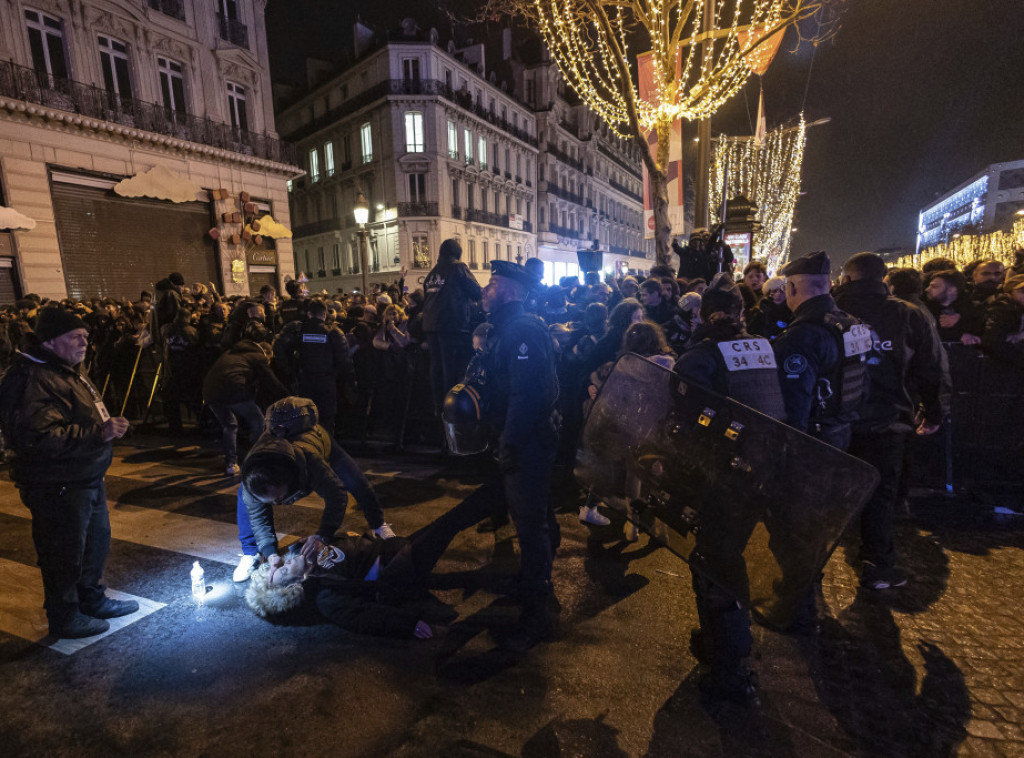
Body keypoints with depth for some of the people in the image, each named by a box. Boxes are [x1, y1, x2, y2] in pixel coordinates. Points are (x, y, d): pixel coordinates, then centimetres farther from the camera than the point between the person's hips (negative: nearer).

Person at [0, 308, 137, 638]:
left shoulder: (68, 371, 13)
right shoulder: (30, 380, -21)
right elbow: (40, 437, -32)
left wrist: (107, 424, 12)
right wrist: (99, 433, -33)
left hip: (87, 479, 10)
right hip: (57, 487, -10)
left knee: (97, 541, 22)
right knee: (65, 554, 6)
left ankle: (93, 600, 40)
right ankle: (64, 618, 26)